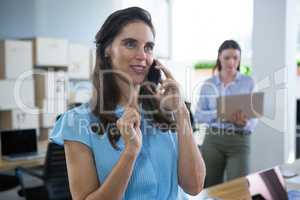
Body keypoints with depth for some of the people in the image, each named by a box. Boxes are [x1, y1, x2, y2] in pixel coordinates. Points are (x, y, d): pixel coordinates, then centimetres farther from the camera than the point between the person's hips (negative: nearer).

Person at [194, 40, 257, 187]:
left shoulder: (248, 83, 1)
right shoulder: (208, 84, 5)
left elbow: (253, 119, -1)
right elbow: (198, 116, 0)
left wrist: (243, 123, -23)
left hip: (239, 141, -1)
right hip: (212, 139, 2)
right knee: (210, 188, 10)